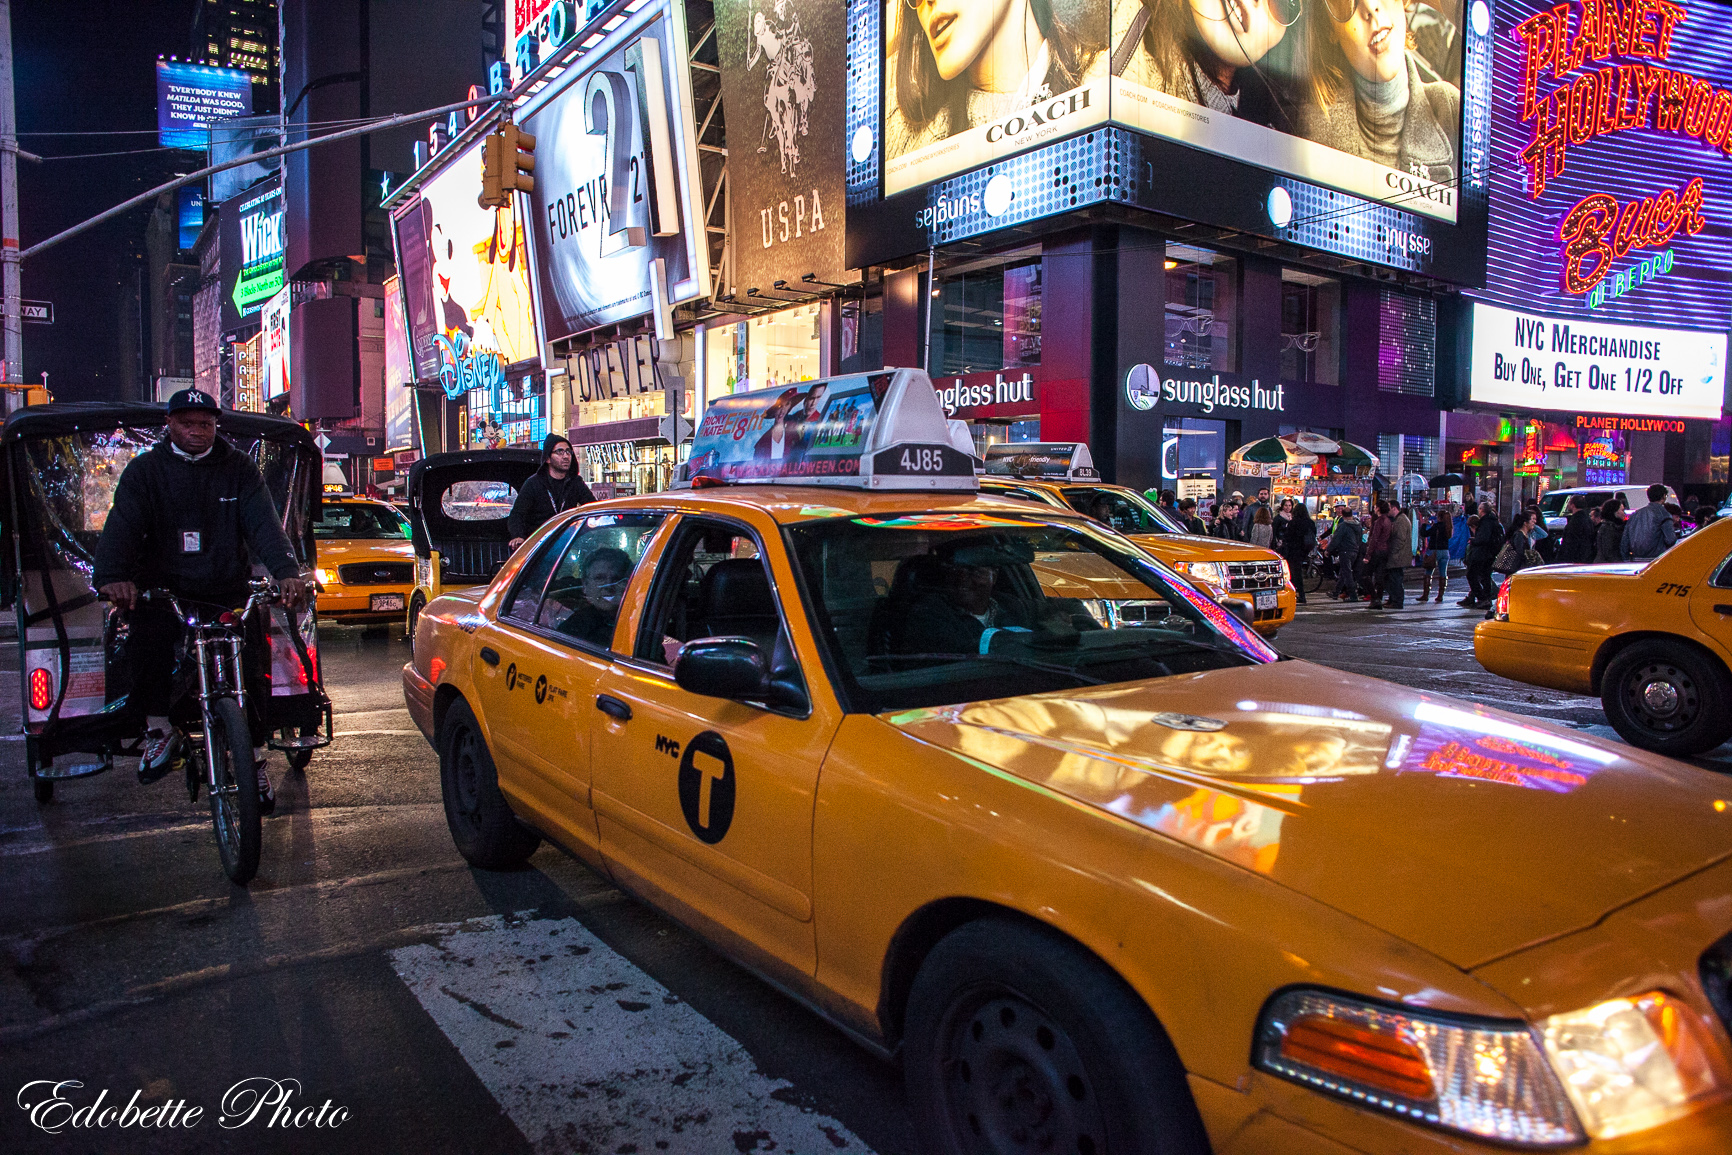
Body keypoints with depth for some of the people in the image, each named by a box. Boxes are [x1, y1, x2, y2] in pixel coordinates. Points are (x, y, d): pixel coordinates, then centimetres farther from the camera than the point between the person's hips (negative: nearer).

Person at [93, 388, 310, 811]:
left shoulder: (238, 468, 6)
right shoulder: (145, 469, 5)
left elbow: (263, 522, -7)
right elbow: (123, 523, -10)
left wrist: (286, 571, -26)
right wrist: (114, 576, -30)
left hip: (228, 590, 1)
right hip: (163, 589, 0)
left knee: (252, 669, -8)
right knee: (148, 633, -30)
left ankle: (255, 761, 10)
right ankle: (159, 729, -10)